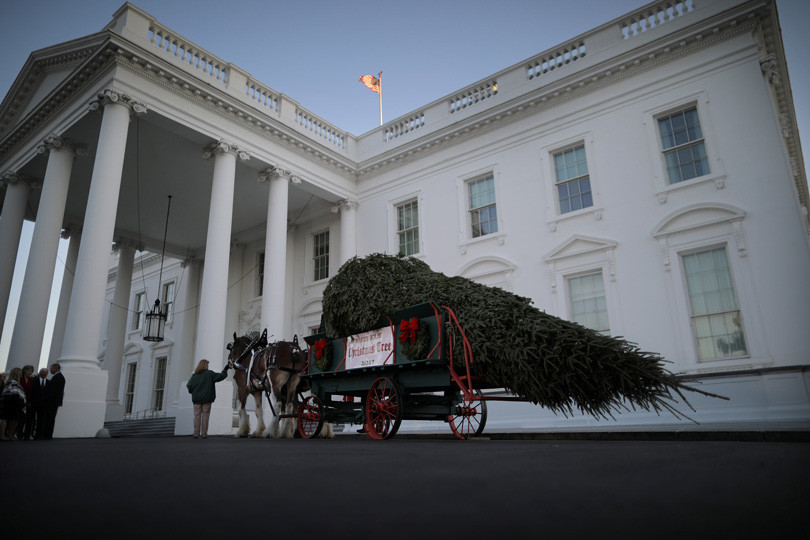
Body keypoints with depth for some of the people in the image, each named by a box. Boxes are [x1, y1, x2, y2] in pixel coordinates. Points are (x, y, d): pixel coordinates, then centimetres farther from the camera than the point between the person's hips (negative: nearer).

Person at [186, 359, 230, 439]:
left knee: (197, 415, 6)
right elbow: (221, 376, -7)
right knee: (205, 415, 3)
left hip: (196, 398, 2)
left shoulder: (194, 375, 2)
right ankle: (204, 433, 3)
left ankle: (196, 433, 4)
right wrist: (226, 368, 4)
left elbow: (189, 386, -1)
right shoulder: (210, 373, -6)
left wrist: (193, 392, 16)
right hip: (206, 398, -2)